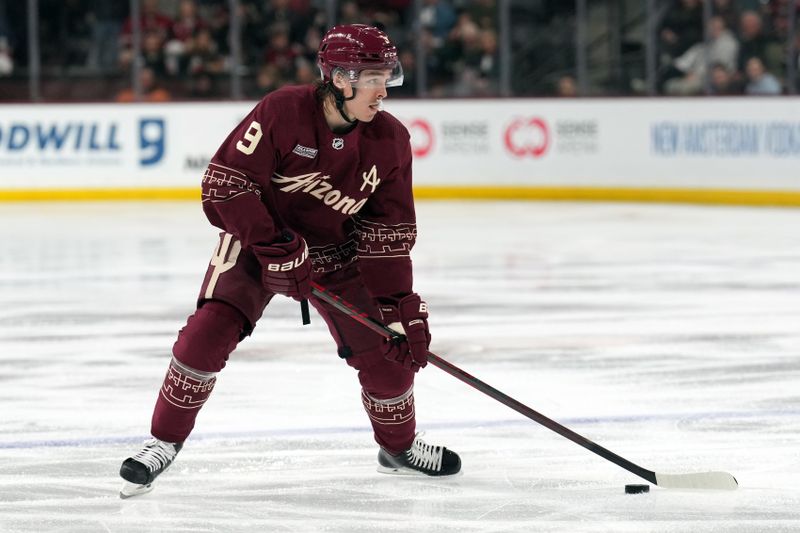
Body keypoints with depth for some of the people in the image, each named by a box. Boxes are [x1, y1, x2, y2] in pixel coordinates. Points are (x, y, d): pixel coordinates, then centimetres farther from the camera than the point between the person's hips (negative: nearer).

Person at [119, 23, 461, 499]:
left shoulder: (390, 141, -13)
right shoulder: (283, 112, -26)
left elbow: (389, 234, -7)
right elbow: (225, 183, -24)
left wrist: (404, 305, -14)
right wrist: (275, 246, -29)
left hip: (336, 253, 3)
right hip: (256, 238, -3)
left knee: (387, 350, -3)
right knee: (209, 332, -21)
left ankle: (399, 447, 26)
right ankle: (165, 442, -4)